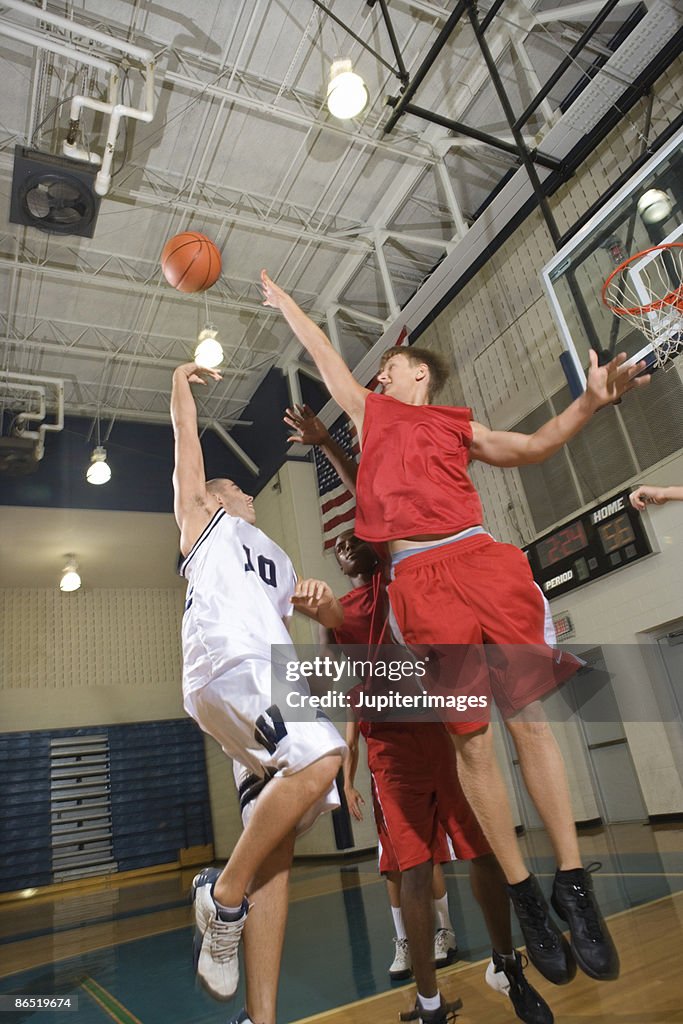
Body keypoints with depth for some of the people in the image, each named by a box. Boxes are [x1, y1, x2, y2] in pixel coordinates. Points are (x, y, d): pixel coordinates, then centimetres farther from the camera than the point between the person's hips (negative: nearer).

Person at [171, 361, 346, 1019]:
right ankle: (223, 894, -11)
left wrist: (321, 602, 9)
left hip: (269, 678, 7)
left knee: (277, 842, -1)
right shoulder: (204, 520, 21)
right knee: (320, 755, -28)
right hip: (227, 664, -7)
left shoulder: (278, 561, 36)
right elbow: (187, 445, 16)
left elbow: (335, 622, 31)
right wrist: (182, 385, 28)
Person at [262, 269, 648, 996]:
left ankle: (572, 883, 11)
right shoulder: (369, 411, 22)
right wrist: (283, 301, 44)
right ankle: (522, 892, 13)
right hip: (418, 580, 0)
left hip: (481, 560, 1)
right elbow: (324, 354, 32)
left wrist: (589, 402, -5)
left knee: (529, 716, -2)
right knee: (471, 739, -1)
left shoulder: (456, 425, 20)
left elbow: (527, 448, 9)